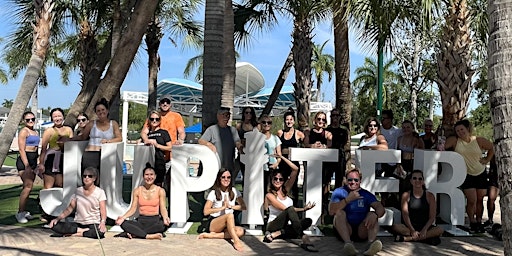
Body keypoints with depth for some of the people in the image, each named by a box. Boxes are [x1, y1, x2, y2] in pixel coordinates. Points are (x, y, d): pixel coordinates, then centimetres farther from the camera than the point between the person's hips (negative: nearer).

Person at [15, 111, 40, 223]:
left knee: (28, 187, 9)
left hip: (33, 160, 8)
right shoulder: (23, 131, -8)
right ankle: (20, 213, -11)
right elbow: (22, 150, -14)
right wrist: (27, 166, -19)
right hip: (24, 160, -8)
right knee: (28, 186, -16)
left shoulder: (36, 132, 17)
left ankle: (23, 211, 16)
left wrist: (36, 165, 21)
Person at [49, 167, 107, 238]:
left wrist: (102, 222, -29)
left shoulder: (100, 192, 0)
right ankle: (83, 231, -19)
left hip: (93, 224, -3)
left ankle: (78, 234, -18)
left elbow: (103, 211, -8)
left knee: (100, 232, -39)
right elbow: (69, 208, 8)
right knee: (55, 226, -21)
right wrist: (58, 218, -9)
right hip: (78, 224, 4)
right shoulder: (78, 191, 11)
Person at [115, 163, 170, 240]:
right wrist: (123, 217, -14)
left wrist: (165, 218, -24)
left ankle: (134, 234, -24)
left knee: (164, 225, -36)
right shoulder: (137, 190, 7)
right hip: (141, 220, 1)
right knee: (124, 224, -27)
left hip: (155, 220, -1)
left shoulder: (160, 191, 3)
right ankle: (149, 236, -29)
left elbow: (163, 209, -2)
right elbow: (133, 208, 5)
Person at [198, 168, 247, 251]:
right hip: (213, 224, -4)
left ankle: (211, 235, -27)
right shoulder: (214, 193, -5)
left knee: (241, 231, -28)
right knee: (230, 215, -34)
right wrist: (222, 207, -15)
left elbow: (244, 207, 3)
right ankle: (236, 241, -40)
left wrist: (230, 206, -11)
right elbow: (205, 211, -11)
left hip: (228, 225, 5)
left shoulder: (234, 191, 6)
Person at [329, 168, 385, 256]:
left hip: (362, 231, 1)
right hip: (344, 230, -1)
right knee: (340, 212, -24)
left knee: (372, 214, -19)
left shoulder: (367, 194, 6)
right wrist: (348, 199, -23)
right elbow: (331, 211, -15)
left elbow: (381, 209, -9)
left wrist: (374, 215, -32)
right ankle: (348, 243, -47)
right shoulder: (339, 192, 1)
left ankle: (372, 242, -47)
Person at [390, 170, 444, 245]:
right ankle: (429, 237, -28)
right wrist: (412, 231, -19)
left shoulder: (430, 196, 1)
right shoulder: (406, 195, 1)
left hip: (425, 227, 1)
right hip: (410, 227, -1)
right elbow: (405, 215, -7)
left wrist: (424, 230, -19)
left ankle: (406, 238, -29)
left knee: (440, 230, -29)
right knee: (395, 227, -28)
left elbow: (432, 217, -4)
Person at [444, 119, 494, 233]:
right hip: (466, 175, -2)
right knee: (472, 200, -8)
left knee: (480, 200, 10)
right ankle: (472, 223, 13)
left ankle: (479, 222, 27)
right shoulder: (455, 140, -10)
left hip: (481, 174, 2)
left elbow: (491, 148, 10)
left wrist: (487, 160, 2)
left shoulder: (479, 141, -6)